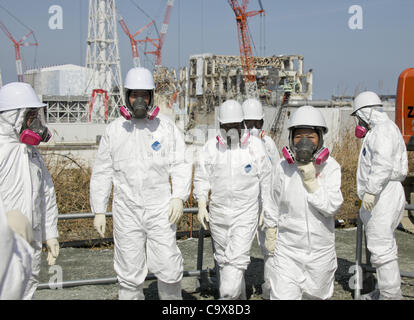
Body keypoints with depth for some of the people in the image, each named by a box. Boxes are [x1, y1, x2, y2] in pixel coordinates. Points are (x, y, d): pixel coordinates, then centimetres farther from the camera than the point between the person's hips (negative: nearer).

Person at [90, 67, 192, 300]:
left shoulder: (166, 127, 3)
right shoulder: (114, 130, 5)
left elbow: (181, 165, 1)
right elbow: (102, 173, 8)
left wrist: (179, 197, -14)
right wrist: (99, 211, 5)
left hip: (160, 210, -1)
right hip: (127, 212, 1)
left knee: (168, 268, 0)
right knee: (130, 272, 7)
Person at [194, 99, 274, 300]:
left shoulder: (255, 146, -4)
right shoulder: (211, 147, -1)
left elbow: (266, 180, 4)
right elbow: (201, 178, 5)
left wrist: (267, 210, 5)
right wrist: (201, 205, -8)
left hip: (246, 214, -3)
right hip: (218, 213, 3)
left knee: (237, 260, -12)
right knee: (223, 259, 13)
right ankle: (239, 297, 32)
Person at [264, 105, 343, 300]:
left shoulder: (330, 167, -10)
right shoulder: (283, 167, -7)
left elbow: (332, 207, -16)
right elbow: (274, 202, 7)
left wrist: (311, 181, -23)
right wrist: (270, 232, 14)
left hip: (320, 247, 0)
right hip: (288, 248, 0)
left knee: (319, 294, 19)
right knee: (283, 296, -6)